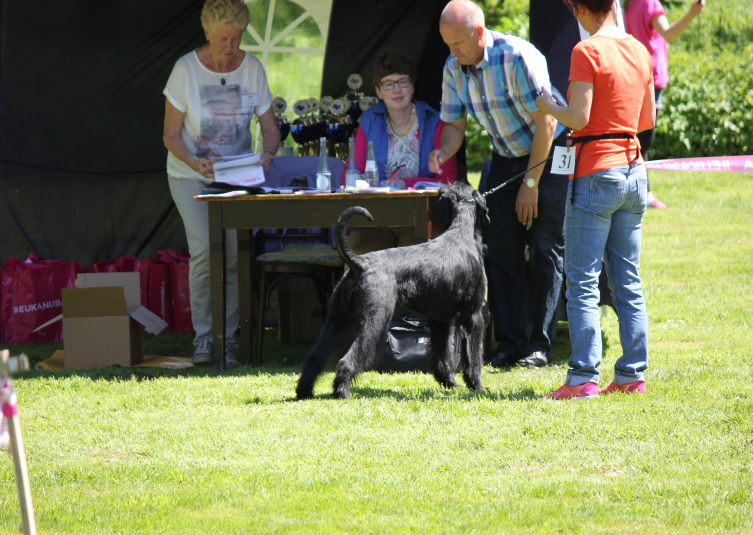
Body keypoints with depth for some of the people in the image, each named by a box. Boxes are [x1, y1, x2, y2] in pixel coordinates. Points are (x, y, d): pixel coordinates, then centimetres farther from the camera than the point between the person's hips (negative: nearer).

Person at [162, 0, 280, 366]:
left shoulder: (252, 69, -3)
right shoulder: (186, 69, -10)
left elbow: (270, 128, 3)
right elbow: (171, 135, -6)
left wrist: (267, 155, -19)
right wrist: (194, 162, -25)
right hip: (190, 175, -2)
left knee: (234, 252, -11)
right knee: (203, 249, -18)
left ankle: (227, 338, -1)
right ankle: (203, 335, -8)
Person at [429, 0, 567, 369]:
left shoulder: (518, 57, -26)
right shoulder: (454, 68, -6)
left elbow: (546, 123, -23)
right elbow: (455, 125, 4)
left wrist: (531, 183, -19)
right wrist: (443, 152, -19)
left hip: (549, 156, -6)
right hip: (506, 157, 6)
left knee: (547, 248, -8)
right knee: (502, 250, -1)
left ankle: (540, 345, -8)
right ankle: (509, 343, 0)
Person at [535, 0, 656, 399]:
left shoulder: (586, 52, -12)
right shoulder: (639, 52, 9)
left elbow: (579, 119, -16)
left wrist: (549, 106, 1)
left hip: (596, 173, -7)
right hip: (634, 171, 7)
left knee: (582, 283, -4)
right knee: (627, 282, 11)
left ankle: (583, 378, -7)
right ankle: (632, 374, 11)